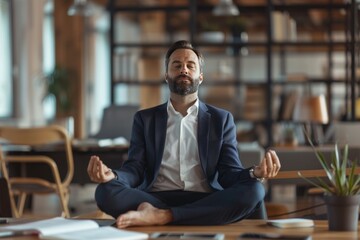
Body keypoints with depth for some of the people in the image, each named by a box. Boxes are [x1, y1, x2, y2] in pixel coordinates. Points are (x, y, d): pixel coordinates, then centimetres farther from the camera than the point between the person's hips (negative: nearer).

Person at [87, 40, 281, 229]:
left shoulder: (221, 120, 16)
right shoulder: (145, 119, 17)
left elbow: (229, 174, 6)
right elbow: (135, 170, 6)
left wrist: (254, 173, -19)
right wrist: (112, 175, -19)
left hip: (205, 203, 2)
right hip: (156, 199, -1)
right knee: (106, 191, -29)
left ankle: (161, 216, -33)